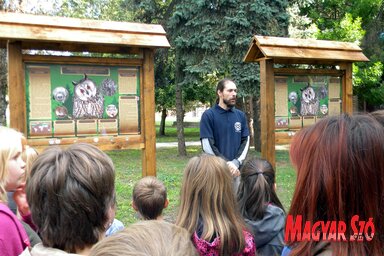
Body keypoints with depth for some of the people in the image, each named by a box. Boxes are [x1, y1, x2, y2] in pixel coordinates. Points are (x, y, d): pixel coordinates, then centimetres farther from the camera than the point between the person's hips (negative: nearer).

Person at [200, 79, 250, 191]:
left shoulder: (241, 115, 9)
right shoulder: (208, 115, -5)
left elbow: (245, 141, 6)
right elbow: (207, 146, -10)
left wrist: (236, 162, -10)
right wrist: (227, 164, -13)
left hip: (237, 170, 4)